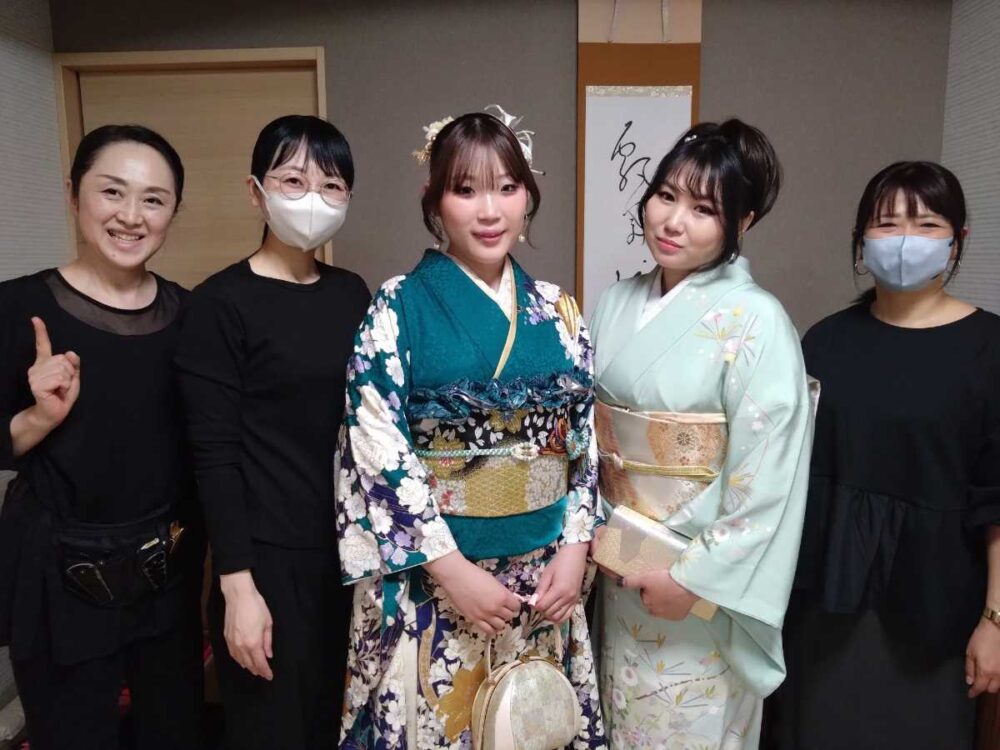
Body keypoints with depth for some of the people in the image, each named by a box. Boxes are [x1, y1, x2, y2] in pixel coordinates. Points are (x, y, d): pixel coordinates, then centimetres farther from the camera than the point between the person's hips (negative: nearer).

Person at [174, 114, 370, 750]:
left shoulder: (353, 293, 6)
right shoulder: (221, 302, -10)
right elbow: (215, 453, -13)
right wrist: (237, 583, -15)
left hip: (352, 545, 5)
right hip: (270, 555, -5)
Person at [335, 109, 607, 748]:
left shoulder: (558, 310, 3)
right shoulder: (398, 307, -8)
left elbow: (586, 440, 6)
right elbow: (377, 451, -12)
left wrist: (575, 549, -4)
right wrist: (453, 569, -15)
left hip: (544, 577, 4)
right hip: (428, 579, -3)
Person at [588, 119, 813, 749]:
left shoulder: (756, 321, -18)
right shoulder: (619, 303, 0)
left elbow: (766, 479, -19)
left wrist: (697, 577, -16)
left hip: (707, 576, -5)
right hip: (621, 564, 5)